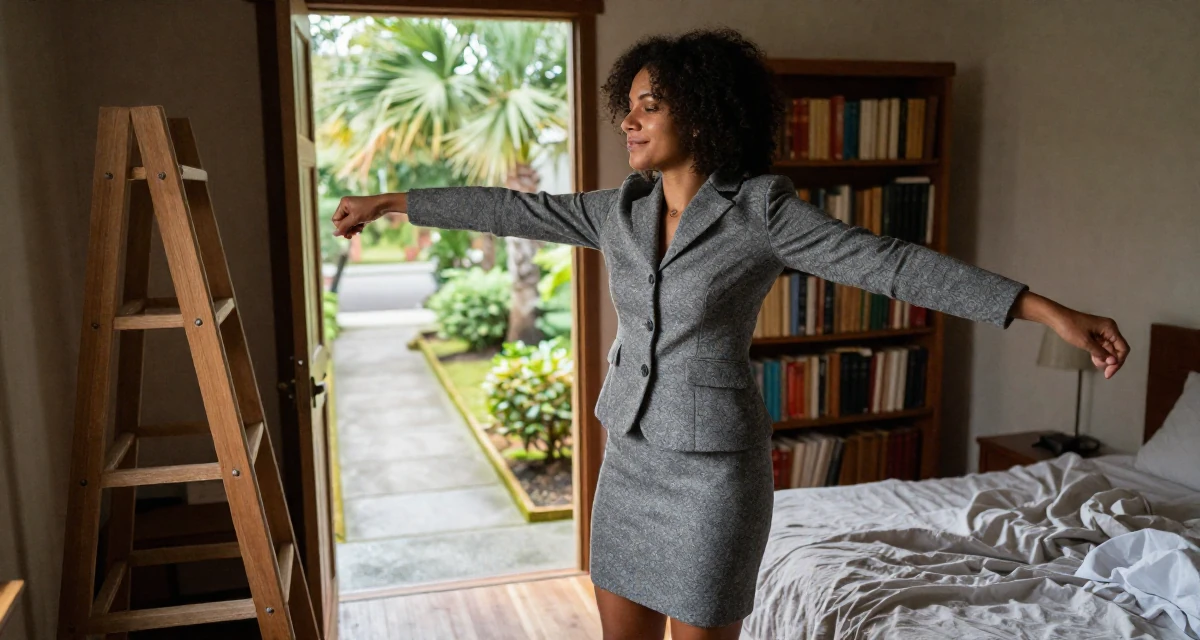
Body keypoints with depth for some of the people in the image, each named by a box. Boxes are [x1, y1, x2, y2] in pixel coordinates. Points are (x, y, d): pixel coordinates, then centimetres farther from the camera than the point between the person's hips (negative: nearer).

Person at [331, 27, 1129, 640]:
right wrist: (390, 201, 17)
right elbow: (509, 209, 11)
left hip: (713, 461, -6)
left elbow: (889, 262, -20)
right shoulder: (621, 209, 3)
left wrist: (1051, 311, -26)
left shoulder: (760, 208, -14)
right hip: (631, 452, 6)